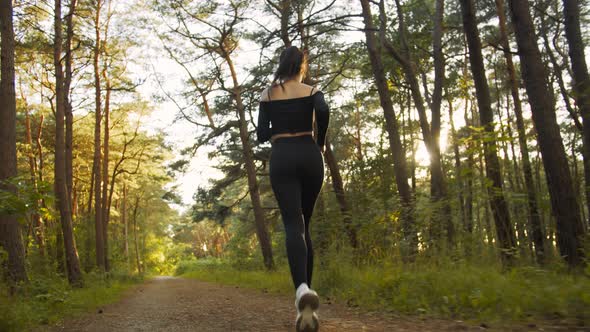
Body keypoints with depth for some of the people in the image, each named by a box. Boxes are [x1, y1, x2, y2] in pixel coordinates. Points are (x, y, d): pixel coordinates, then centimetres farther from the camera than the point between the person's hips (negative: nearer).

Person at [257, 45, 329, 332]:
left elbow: (262, 134, 6)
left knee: (292, 225, -11)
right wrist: (321, 143, -1)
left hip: (281, 159, 0)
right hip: (309, 156, 1)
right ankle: (306, 293, 12)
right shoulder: (312, 91, 6)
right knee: (304, 224, 13)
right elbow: (324, 111, -16)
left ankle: (303, 289, -36)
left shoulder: (268, 95, 10)